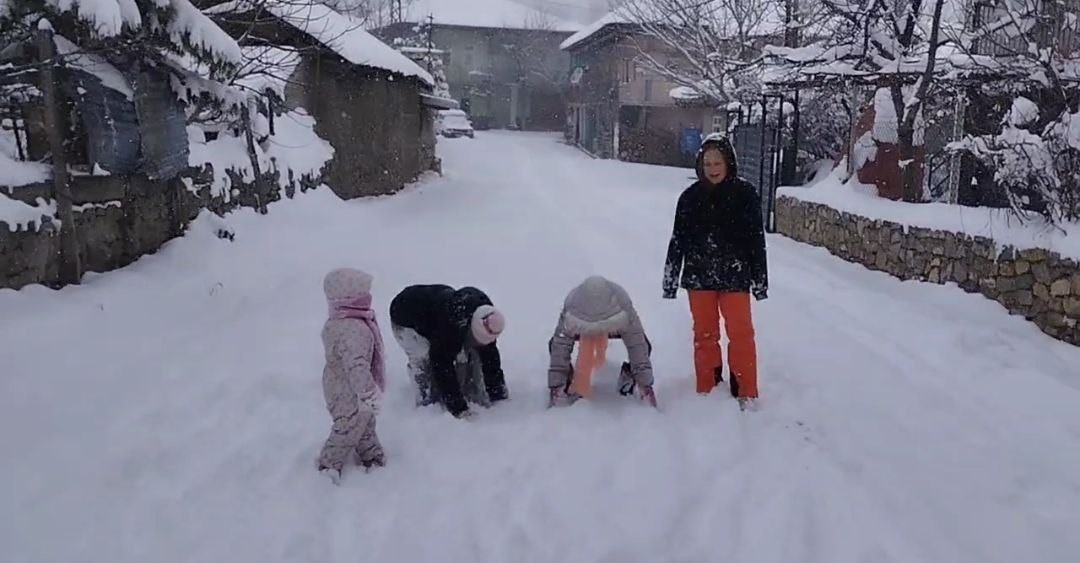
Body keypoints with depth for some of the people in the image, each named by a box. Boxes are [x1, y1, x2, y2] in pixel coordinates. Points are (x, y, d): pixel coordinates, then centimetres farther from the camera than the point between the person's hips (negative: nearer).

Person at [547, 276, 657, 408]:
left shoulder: (623, 306, -43)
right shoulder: (571, 308, -40)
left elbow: (637, 345, -37)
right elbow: (560, 348, -34)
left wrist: (645, 383, -35)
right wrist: (556, 384, -34)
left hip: (614, 326, 0)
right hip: (582, 324, 1)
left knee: (643, 346, -25)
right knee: (555, 345, -24)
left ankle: (628, 374, 1)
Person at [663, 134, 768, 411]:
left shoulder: (745, 194, -5)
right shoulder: (691, 196, 0)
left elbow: (756, 239, -2)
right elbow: (678, 241, 4)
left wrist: (760, 279, -2)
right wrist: (670, 279, 3)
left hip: (734, 277, -2)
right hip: (699, 277, 2)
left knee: (741, 333, 3)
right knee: (704, 335, 11)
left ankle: (746, 392, 15)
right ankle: (706, 389, 23)